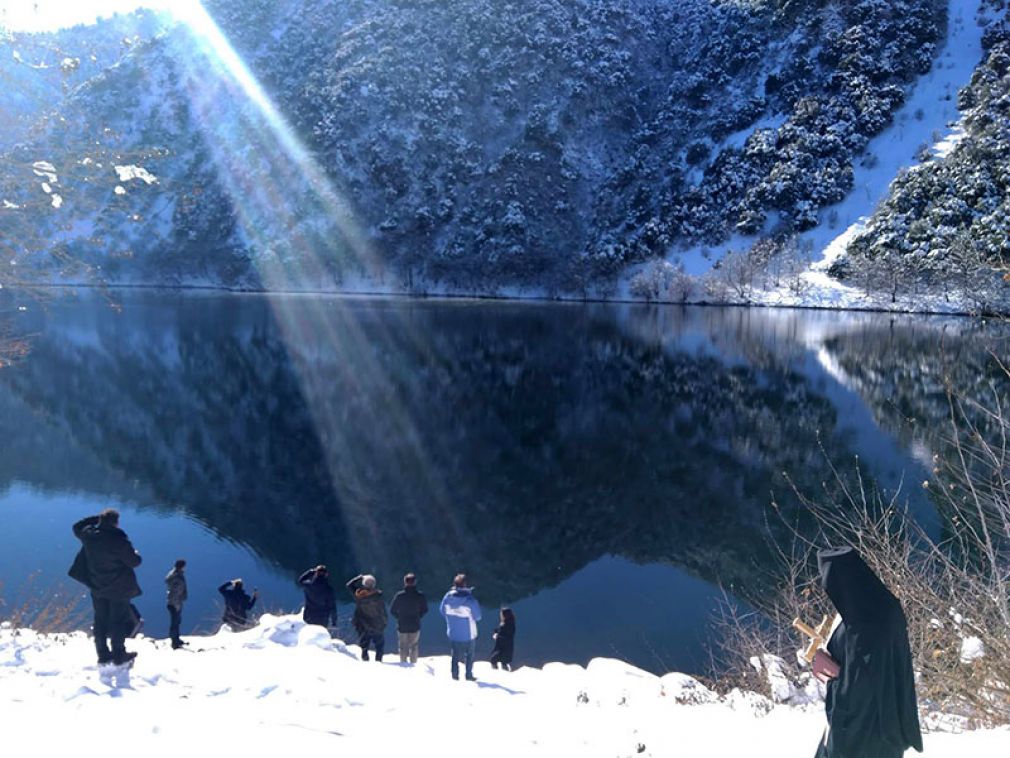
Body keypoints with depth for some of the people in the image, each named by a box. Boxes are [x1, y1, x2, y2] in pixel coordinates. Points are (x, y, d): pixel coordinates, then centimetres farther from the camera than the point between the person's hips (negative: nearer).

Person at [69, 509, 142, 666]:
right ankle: (119, 654, 10)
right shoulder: (119, 540, -25)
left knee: (100, 619, 16)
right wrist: (136, 554, 5)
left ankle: (103, 654, 22)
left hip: (97, 586, 6)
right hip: (119, 588, -5)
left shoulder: (89, 535, -9)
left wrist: (96, 519, 12)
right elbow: (134, 562, -17)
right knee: (118, 620, 5)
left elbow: (77, 527, 16)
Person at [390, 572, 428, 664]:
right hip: (415, 626, 0)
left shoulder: (399, 595, -10)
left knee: (403, 647, 14)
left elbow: (392, 610, -4)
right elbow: (425, 609, 0)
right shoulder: (420, 595, -9)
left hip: (402, 626, 0)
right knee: (414, 647, 14)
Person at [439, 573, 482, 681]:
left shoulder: (447, 597, -13)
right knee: (469, 655, 17)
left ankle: (455, 674, 22)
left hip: (453, 633, 3)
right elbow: (477, 616, -14)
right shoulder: (470, 599, -24)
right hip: (468, 634, -3)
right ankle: (469, 675, 22)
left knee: (456, 654, 18)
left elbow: (442, 611, 2)